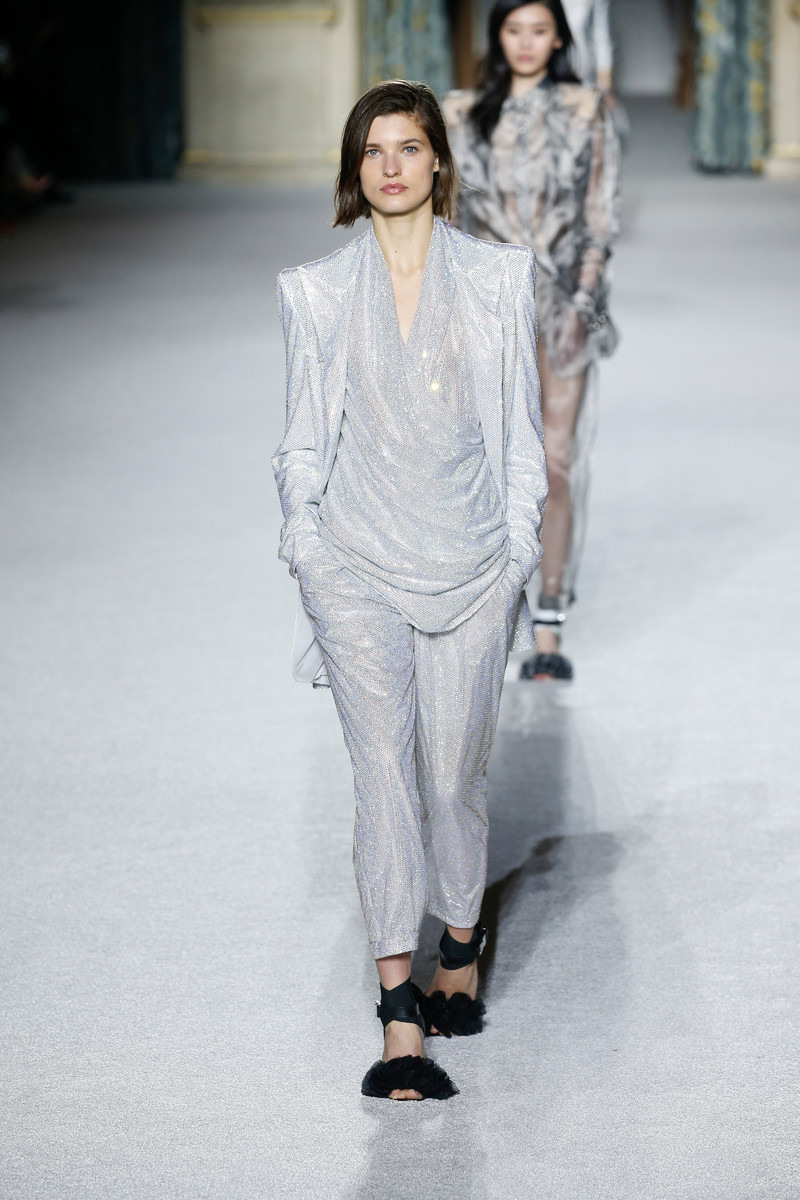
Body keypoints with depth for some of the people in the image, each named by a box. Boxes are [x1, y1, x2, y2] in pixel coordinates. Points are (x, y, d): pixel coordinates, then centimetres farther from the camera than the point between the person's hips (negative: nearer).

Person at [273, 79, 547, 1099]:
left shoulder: (498, 280, 4)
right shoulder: (317, 292, 4)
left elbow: (521, 431, 6)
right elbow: (304, 441, 8)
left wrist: (519, 547, 2)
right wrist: (306, 549, 1)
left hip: (470, 564, 1)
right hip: (359, 564, 0)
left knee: (454, 771, 7)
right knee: (384, 773, -7)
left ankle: (461, 953, 33)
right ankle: (400, 1022, -7)